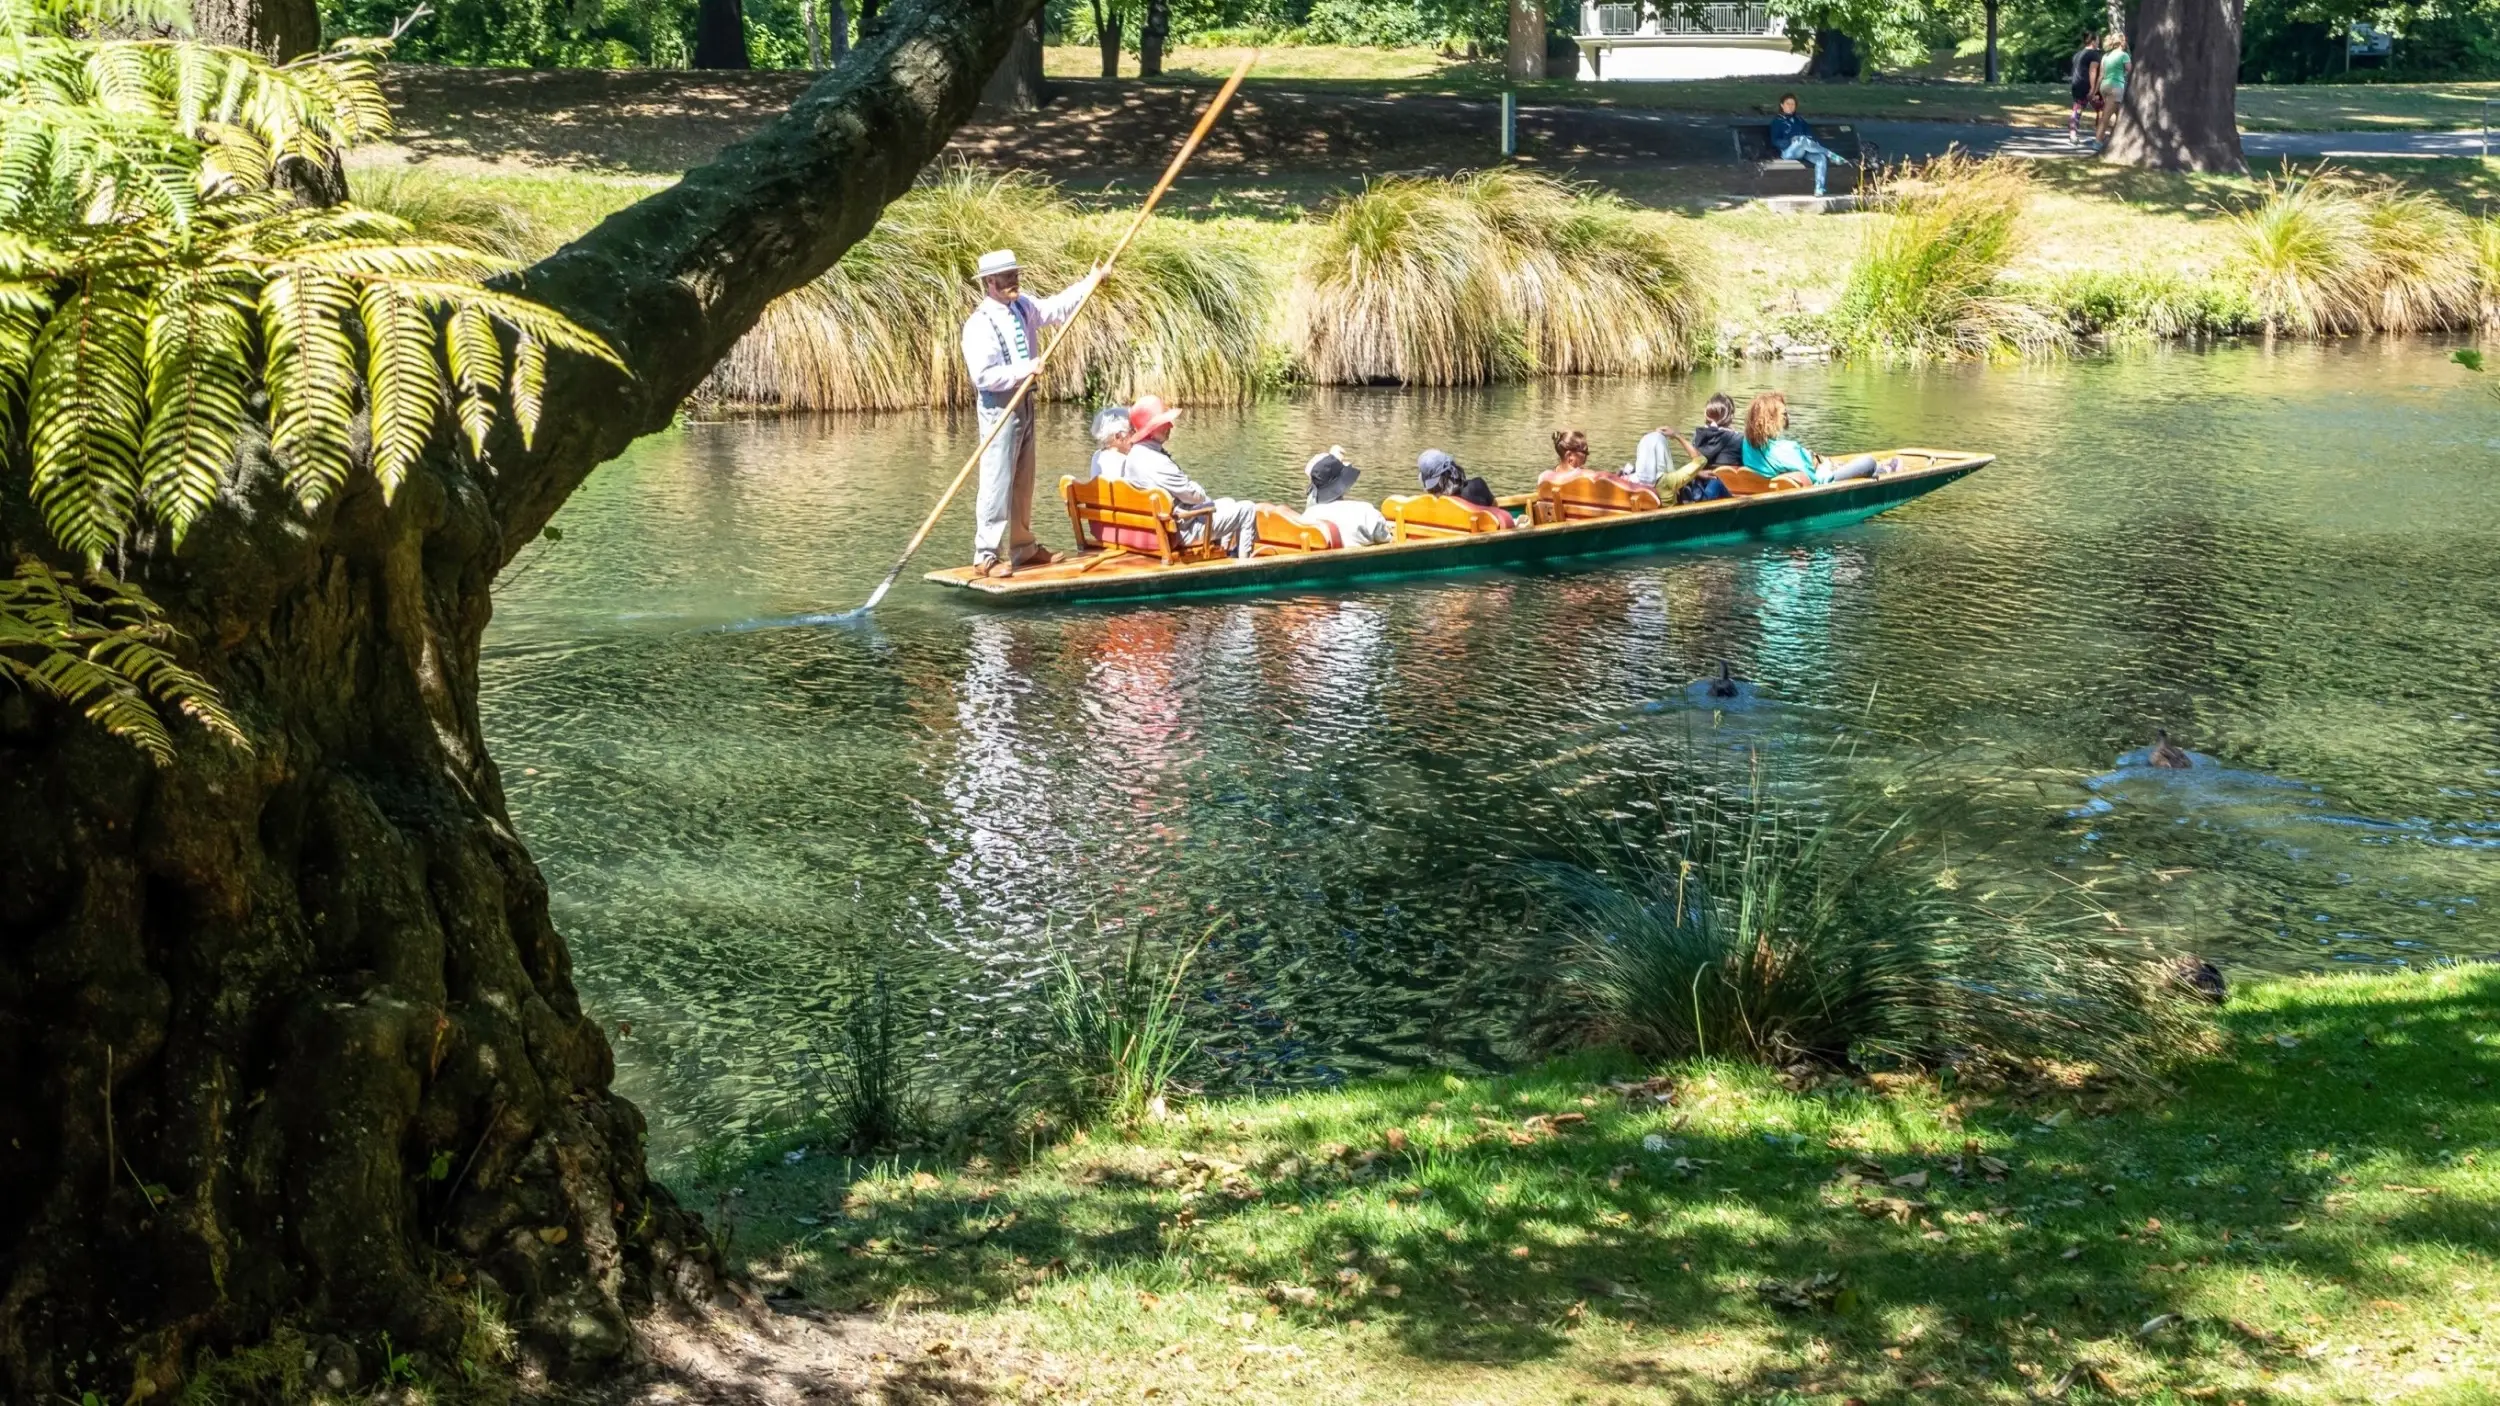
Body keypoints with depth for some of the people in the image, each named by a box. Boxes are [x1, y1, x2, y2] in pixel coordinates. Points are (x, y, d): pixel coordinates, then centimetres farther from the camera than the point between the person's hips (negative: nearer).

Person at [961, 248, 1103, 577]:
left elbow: (1056, 308, 20)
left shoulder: (1023, 307, 6)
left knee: (1022, 483, 16)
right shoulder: (979, 324, -18)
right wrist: (1024, 370, -21)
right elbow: (983, 375, -23)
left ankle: (1023, 548, 27)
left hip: (1024, 403, 8)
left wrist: (1090, 281, 17)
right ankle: (986, 556, -6)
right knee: (997, 484, -9)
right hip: (999, 407, -8)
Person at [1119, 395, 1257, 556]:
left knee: (1229, 503, 29)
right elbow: (1194, 495, -20)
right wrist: (1199, 490, 0)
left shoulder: (1135, 454, 2)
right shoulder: (1156, 462, -31)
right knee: (1247, 510, -3)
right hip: (1182, 530, -11)